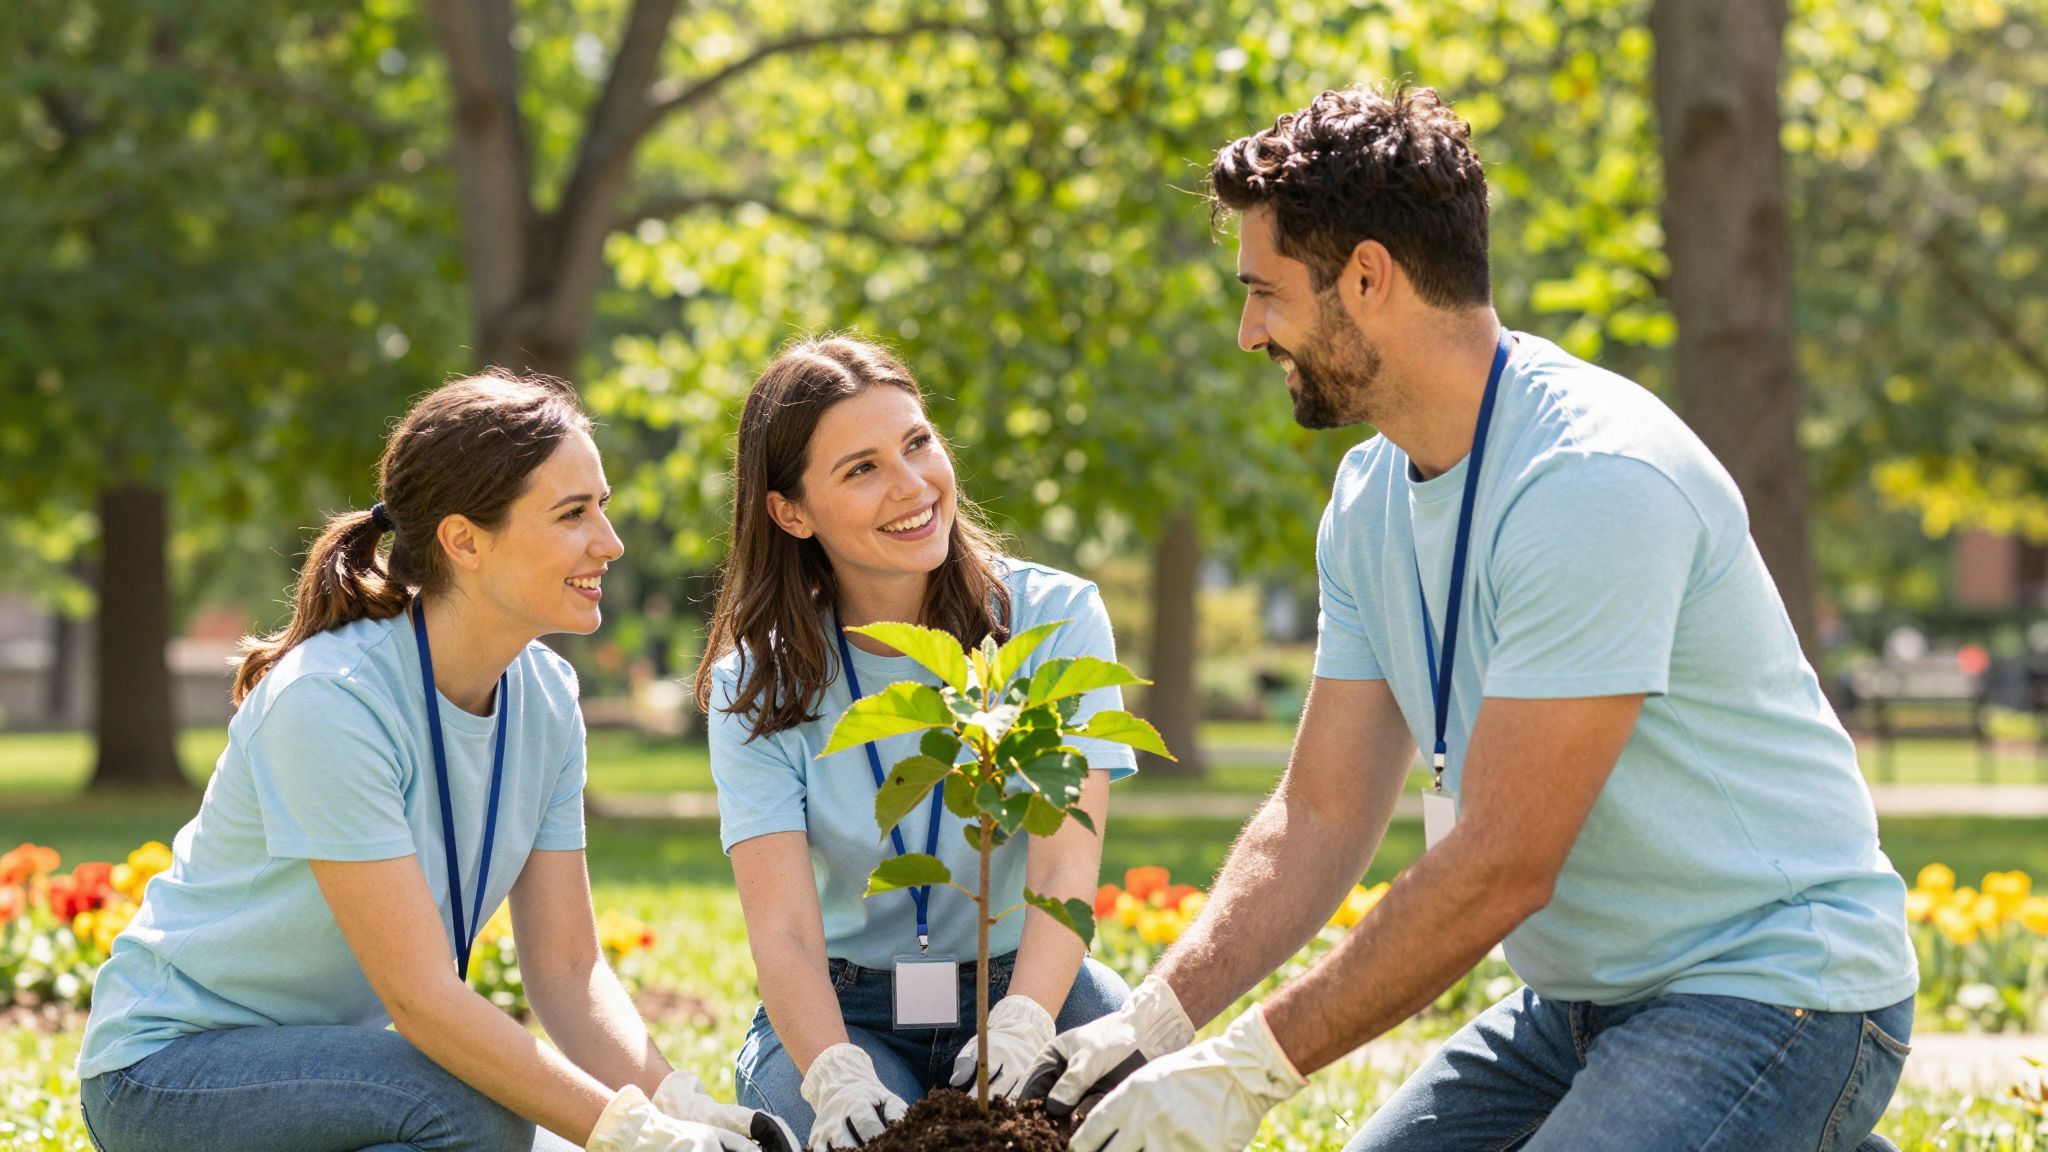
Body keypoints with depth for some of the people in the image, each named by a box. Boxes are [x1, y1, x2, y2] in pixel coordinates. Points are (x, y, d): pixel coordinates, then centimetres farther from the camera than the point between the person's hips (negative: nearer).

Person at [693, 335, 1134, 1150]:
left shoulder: (1054, 618, -6)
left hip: (1029, 990, 0)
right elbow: (784, 929, -16)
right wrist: (838, 1077, -38)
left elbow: (1066, 868, -17)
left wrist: (1022, 1029, -38)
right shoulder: (757, 685, -4)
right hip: (845, 1009, 0)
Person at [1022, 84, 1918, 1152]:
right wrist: (1154, 1019, -7)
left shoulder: (1595, 483, -23)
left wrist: (1251, 1065, -21)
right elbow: (1319, 816, 7)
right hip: (1579, 1000, 9)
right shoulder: (1370, 499, 7)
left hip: (1773, 988, -9)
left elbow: (1501, 867, -24)